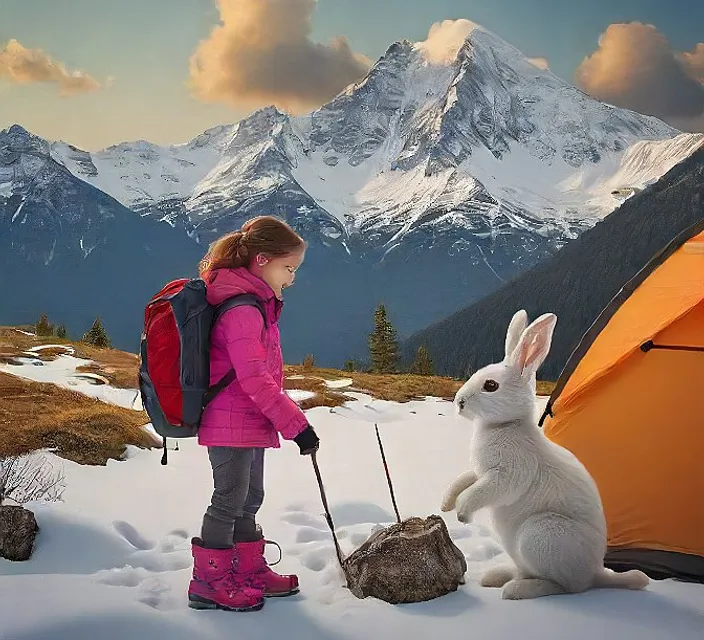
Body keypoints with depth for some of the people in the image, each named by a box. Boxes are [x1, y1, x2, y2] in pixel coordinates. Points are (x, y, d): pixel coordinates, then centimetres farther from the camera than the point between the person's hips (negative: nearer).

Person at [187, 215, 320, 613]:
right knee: (230, 500, 0)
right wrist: (296, 424, -24)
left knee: (249, 498, 18)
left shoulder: (256, 303, 12)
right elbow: (254, 378, -27)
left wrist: (289, 418, 19)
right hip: (233, 424, -11)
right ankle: (209, 582, 12)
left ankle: (251, 572, 31)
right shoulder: (242, 310, -22)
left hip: (250, 423, 11)